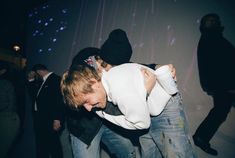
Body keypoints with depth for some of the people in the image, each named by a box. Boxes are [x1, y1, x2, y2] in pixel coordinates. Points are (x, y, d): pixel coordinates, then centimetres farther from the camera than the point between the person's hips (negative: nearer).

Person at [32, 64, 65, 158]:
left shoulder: (55, 79, -13)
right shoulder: (44, 82, 17)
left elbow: (60, 100, -21)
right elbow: (37, 96, 21)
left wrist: (57, 119, -23)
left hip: (50, 121, -9)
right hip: (41, 120, 10)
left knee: (53, 145, 0)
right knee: (41, 145, 18)